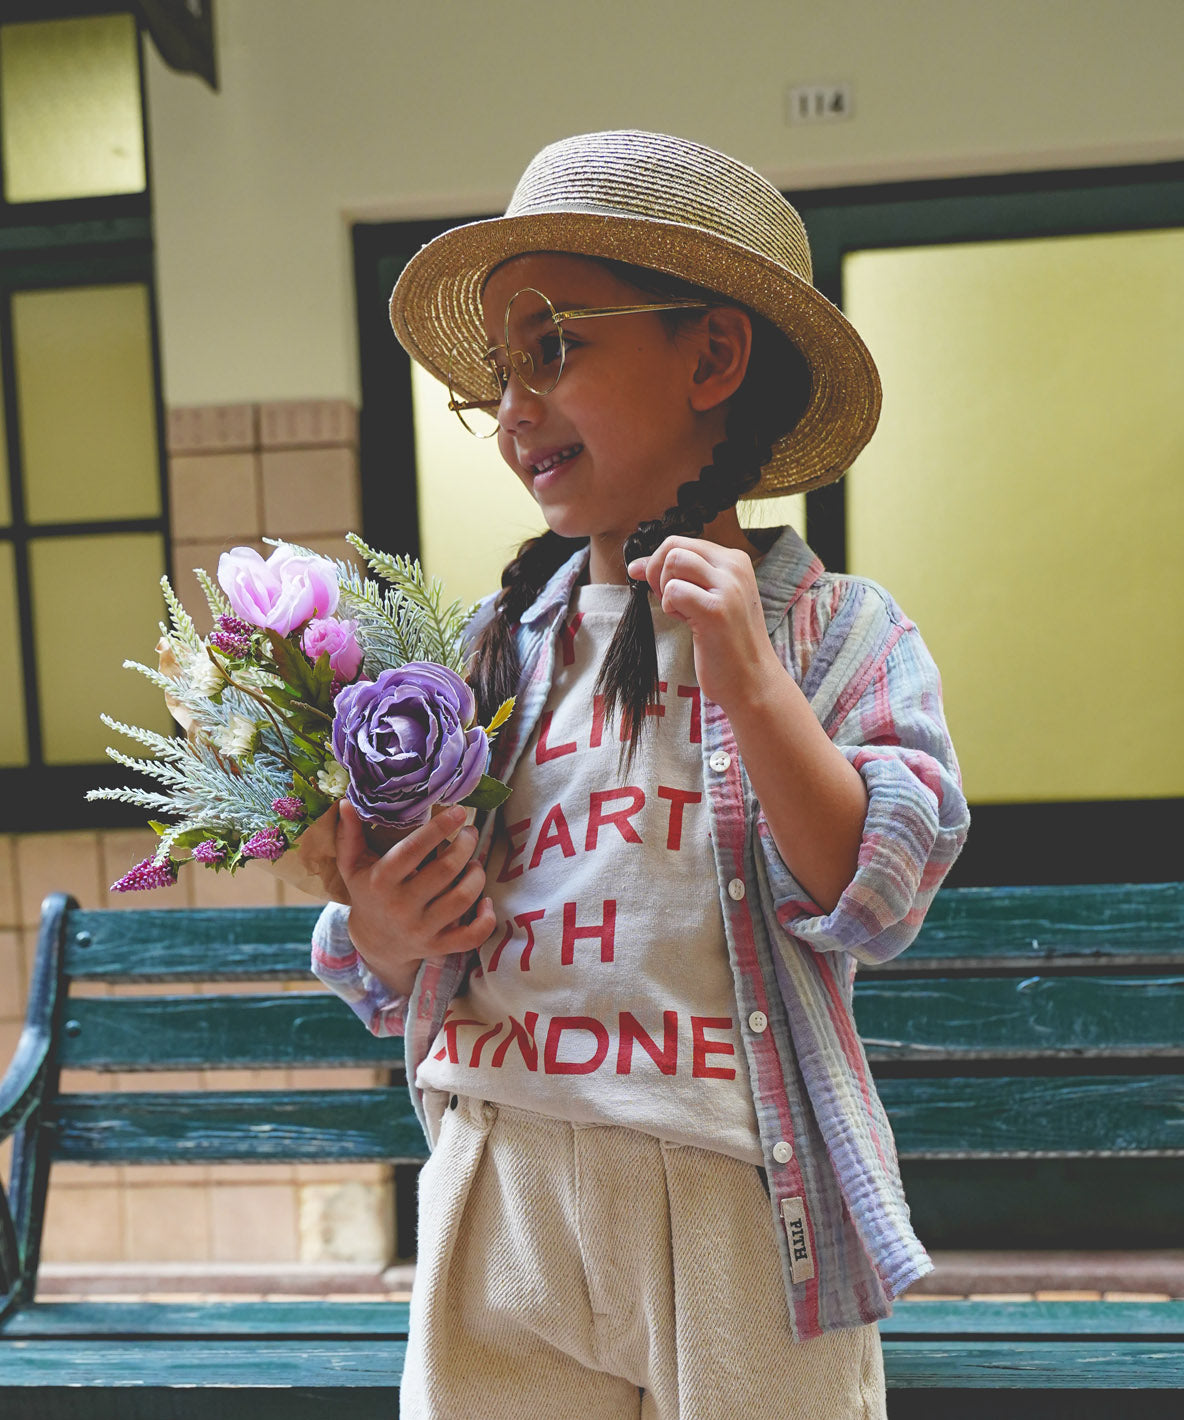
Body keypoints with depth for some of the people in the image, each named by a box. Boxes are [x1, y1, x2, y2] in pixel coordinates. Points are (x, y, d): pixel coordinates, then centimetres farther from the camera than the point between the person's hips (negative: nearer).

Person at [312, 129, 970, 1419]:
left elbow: (871, 905, -12)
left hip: (737, 1210, -2)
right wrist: (385, 936, -9)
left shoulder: (837, 634, -2)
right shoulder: (495, 647, 6)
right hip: (499, 1197, 3)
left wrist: (750, 682, -19)